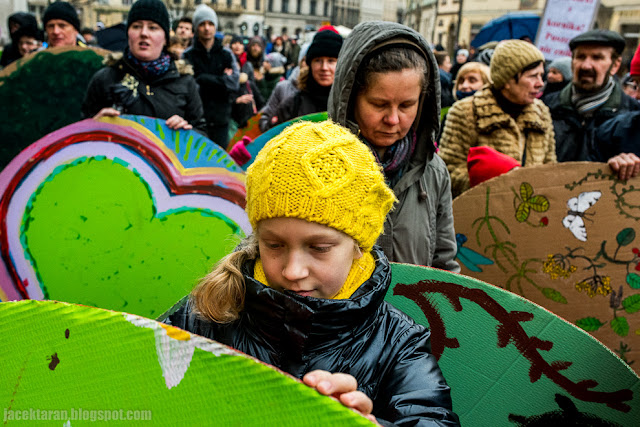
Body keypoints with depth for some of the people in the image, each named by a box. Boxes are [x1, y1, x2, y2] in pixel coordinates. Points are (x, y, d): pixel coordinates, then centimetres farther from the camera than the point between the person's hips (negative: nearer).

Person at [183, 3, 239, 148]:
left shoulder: (226, 55, 8)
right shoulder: (188, 55, 2)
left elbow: (234, 84, -4)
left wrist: (204, 79, -10)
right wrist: (221, 80, -10)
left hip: (220, 119, 2)